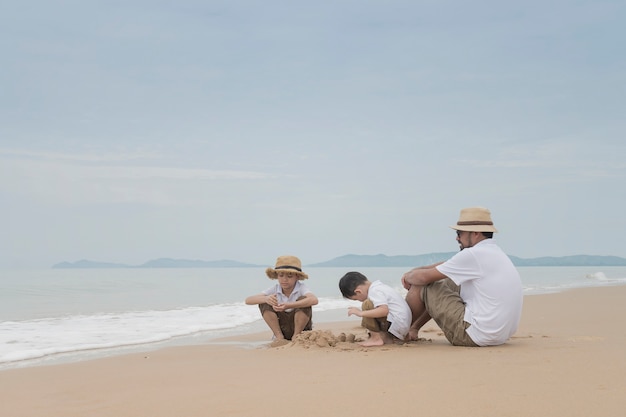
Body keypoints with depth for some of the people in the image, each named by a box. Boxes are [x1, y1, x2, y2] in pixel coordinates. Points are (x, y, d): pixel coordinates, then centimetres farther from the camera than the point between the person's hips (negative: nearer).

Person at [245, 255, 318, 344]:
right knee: (264, 303, -18)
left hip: (301, 328, -2)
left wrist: (289, 306, -51)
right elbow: (248, 300, -18)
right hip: (282, 329, 2)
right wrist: (266, 299, -40)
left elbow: (314, 300, -42)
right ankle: (279, 336, -9)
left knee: (302, 299, -29)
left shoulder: (301, 288, -18)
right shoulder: (275, 289, -10)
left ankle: (296, 336, -10)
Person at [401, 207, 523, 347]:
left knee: (421, 286, 1)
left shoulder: (473, 255, -16)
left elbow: (424, 277, -9)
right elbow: (447, 266, 22)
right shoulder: (496, 252, 13)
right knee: (448, 283, 23)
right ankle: (414, 327, 30)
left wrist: (409, 277, 12)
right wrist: (414, 271, 16)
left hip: (476, 336, -10)